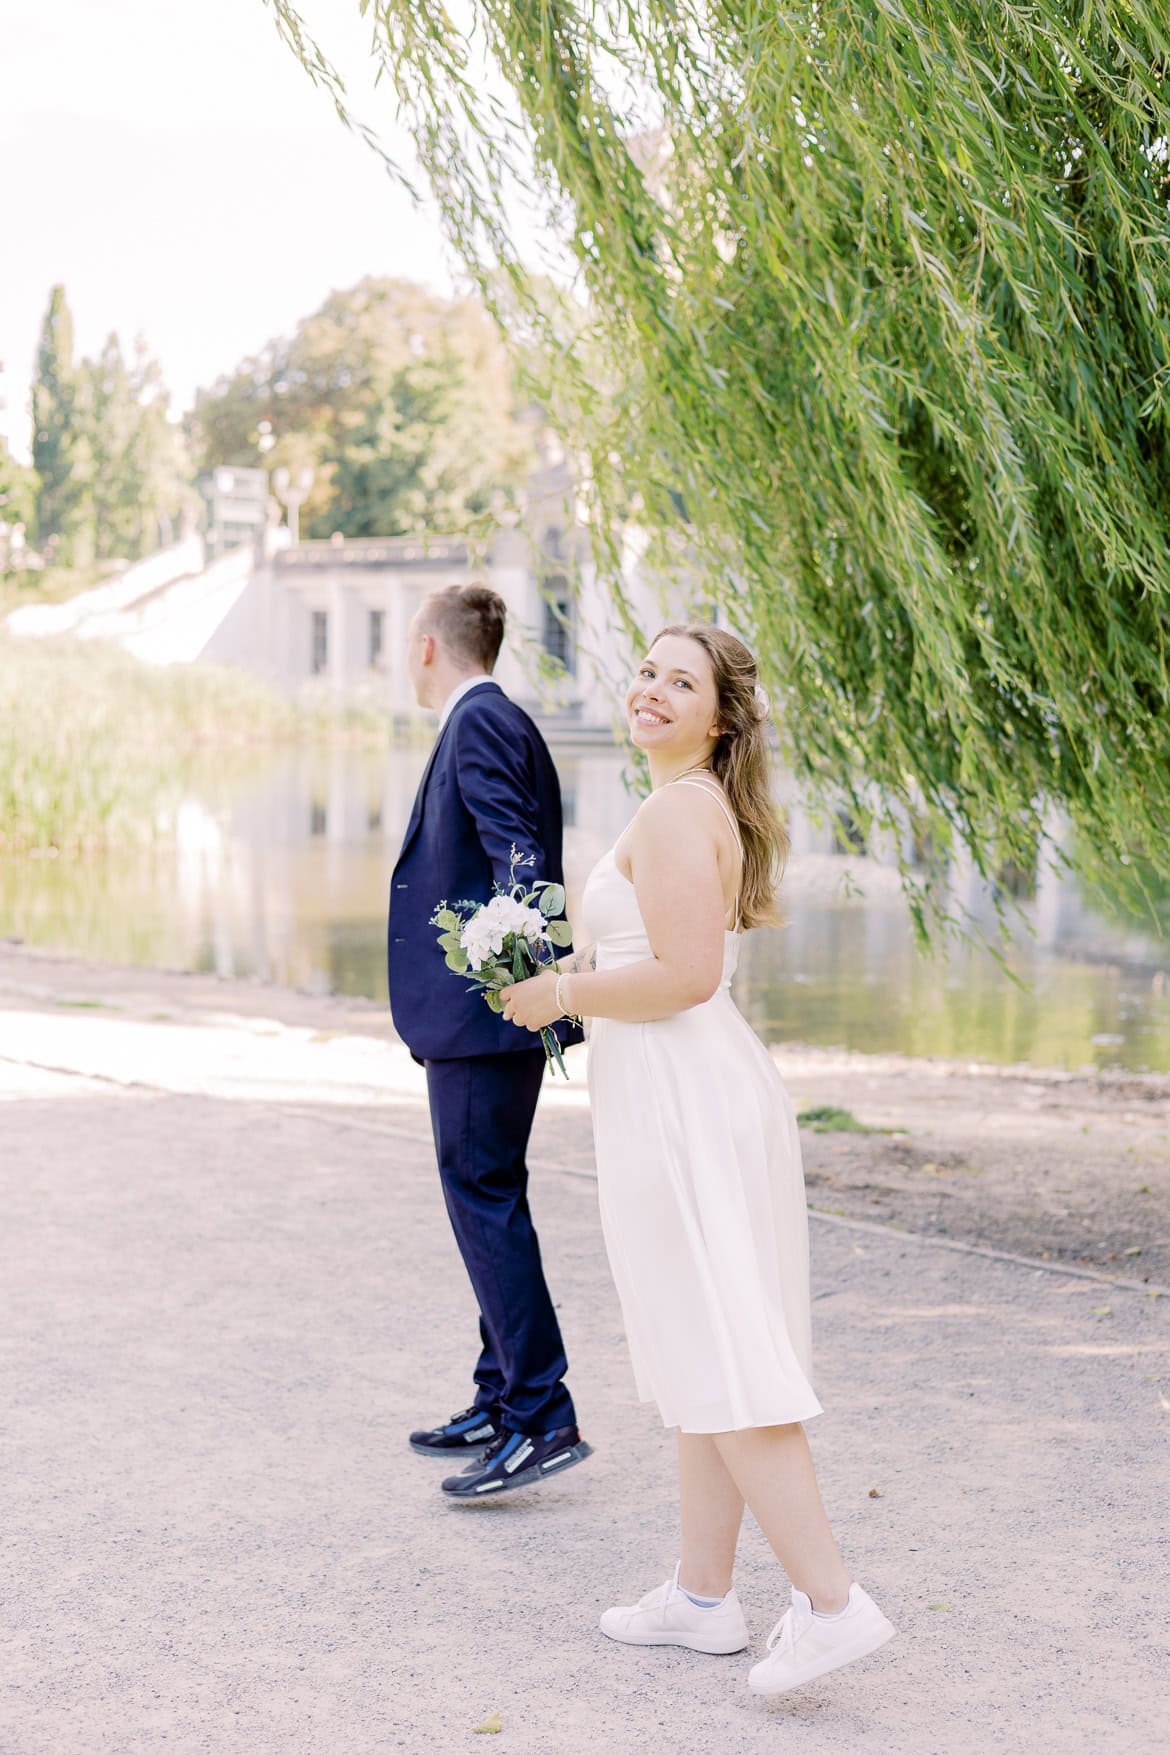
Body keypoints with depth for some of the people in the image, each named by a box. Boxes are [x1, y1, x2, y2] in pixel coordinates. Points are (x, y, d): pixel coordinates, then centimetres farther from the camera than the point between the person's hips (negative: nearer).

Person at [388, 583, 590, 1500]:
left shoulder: (480, 723, -12)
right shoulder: (493, 721, 18)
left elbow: (520, 858, -23)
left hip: (483, 1009, -11)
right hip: (478, 1011, 11)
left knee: (485, 1198, -9)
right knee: (488, 1199, 15)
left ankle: (543, 1418, -7)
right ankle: (504, 1400, 24)